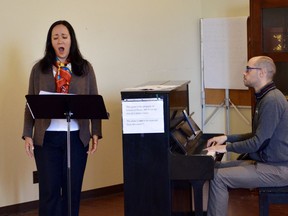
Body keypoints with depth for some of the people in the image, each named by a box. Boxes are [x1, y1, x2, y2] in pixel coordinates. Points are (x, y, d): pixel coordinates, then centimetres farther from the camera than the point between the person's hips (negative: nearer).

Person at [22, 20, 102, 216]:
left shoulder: (85, 68, 6)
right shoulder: (39, 69, 6)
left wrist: (96, 133, -3)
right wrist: (28, 134, -2)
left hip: (77, 136, 1)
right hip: (46, 137, 0)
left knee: (73, 189, 7)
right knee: (49, 190, 0)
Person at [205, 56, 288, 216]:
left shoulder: (271, 100, -20)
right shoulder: (266, 97, 14)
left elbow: (258, 142, -22)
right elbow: (257, 136, 19)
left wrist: (227, 147, -10)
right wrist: (227, 138, 11)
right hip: (268, 161, 10)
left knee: (218, 177, -16)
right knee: (217, 168, 10)